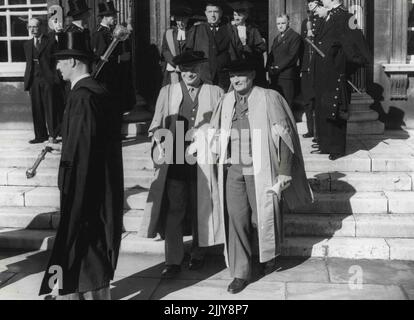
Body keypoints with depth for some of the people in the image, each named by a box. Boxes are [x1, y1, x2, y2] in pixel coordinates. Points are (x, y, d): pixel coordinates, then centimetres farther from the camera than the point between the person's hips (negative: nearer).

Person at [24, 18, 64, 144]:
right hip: (34, 80, 5)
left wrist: (55, 77, -12)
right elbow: (29, 64, 19)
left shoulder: (51, 41, 0)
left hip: (48, 79, -5)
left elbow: (56, 60, -3)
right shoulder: (27, 45, 17)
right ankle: (40, 135, 11)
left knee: (51, 108, -1)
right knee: (36, 109, 5)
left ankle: (52, 135, 6)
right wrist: (27, 81, 13)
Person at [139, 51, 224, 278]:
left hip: (202, 161, 0)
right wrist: (158, 134, -7)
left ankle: (198, 255, 27)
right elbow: (157, 123, 13)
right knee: (172, 210, -2)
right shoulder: (167, 92, 12)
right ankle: (173, 261, 6)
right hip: (175, 160, 0)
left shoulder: (215, 93, 9)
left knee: (200, 209, 9)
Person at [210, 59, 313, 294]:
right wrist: (221, 159, 10)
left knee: (262, 217, 5)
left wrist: (284, 171, -10)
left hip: (260, 171, -3)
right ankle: (240, 273, 12)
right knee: (237, 220, 1)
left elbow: (284, 136, -7)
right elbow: (218, 135, 17)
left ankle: (270, 254, 38)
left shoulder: (269, 99, -6)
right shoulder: (227, 101, 7)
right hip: (233, 170, 4)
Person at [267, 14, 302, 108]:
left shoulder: (295, 37, -3)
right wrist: (269, 68, 2)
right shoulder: (277, 38, 23)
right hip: (274, 76, 7)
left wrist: (278, 68, -15)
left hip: (286, 75, -7)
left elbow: (292, 56, -12)